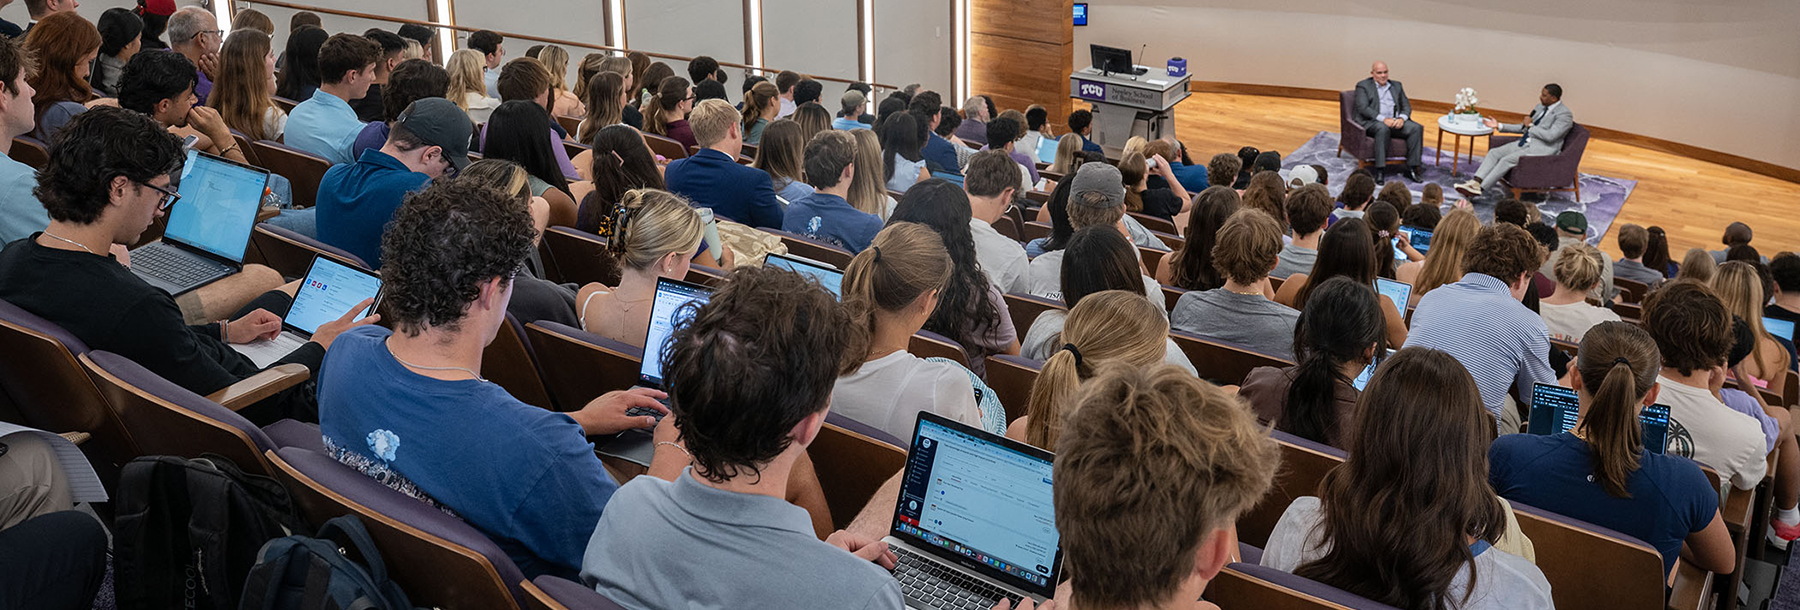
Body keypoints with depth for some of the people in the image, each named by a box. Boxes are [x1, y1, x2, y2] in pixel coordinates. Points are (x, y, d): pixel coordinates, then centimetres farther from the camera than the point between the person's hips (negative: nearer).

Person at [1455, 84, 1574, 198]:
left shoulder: (1565, 114, -10)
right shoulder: (1541, 107, 17)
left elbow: (1550, 136, -23)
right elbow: (1523, 128, 22)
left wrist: (1530, 126, -11)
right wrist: (1499, 126, 12)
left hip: (1541, 149, -9)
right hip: (1525, 142, 9)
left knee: (1507, 160, -26)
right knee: (1494, 152, -10)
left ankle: (1479, 188, -28)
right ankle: (1476, 182, -24)